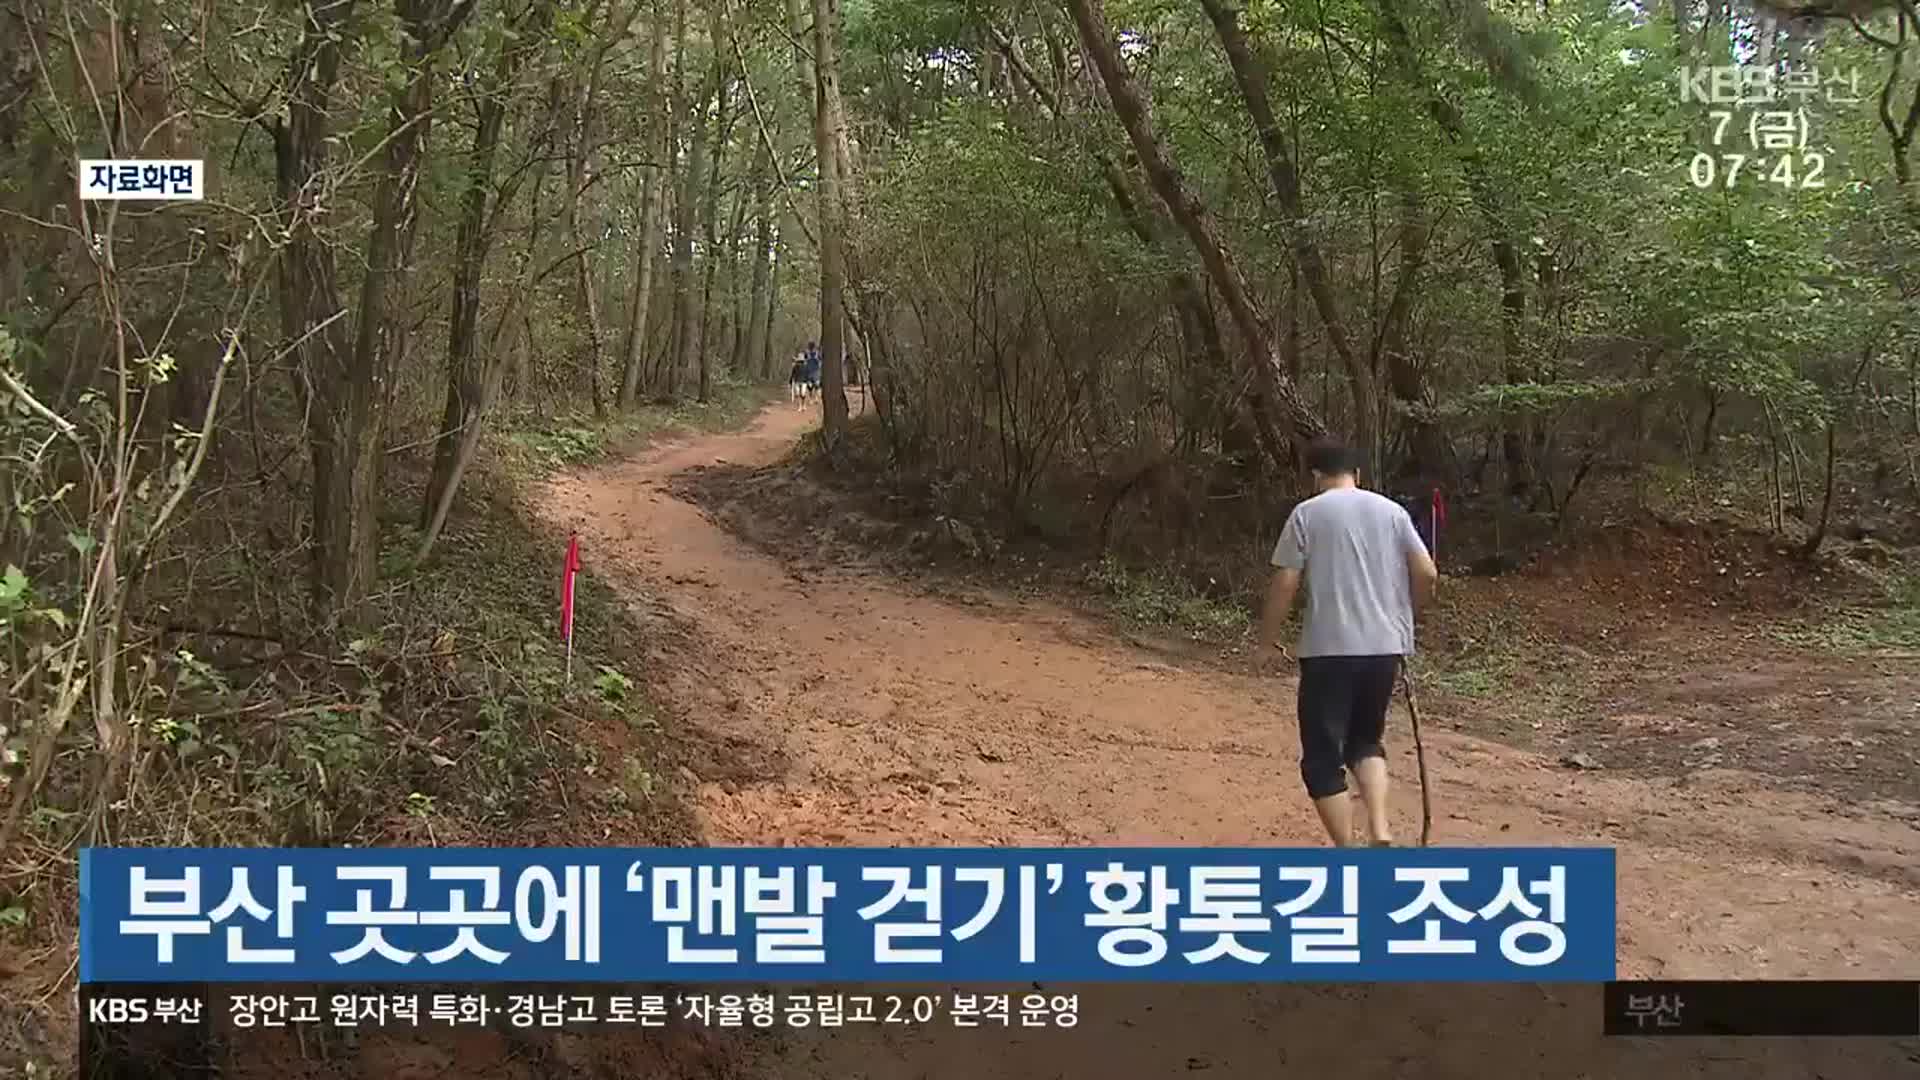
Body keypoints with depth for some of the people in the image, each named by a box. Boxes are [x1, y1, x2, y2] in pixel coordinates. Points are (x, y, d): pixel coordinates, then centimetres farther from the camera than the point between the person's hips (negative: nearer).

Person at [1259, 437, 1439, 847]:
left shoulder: (1307, 513, -2)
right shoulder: (1392, 510, 9)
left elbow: (1285, 583, -6)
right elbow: (1427, 574, 5)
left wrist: (1268, 636, 7)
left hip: (1329, 649, -5)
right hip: (1385, 647, 5)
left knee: (1323, 757, 4)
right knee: (1365, 739, 22)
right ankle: (1380, 832, 3)